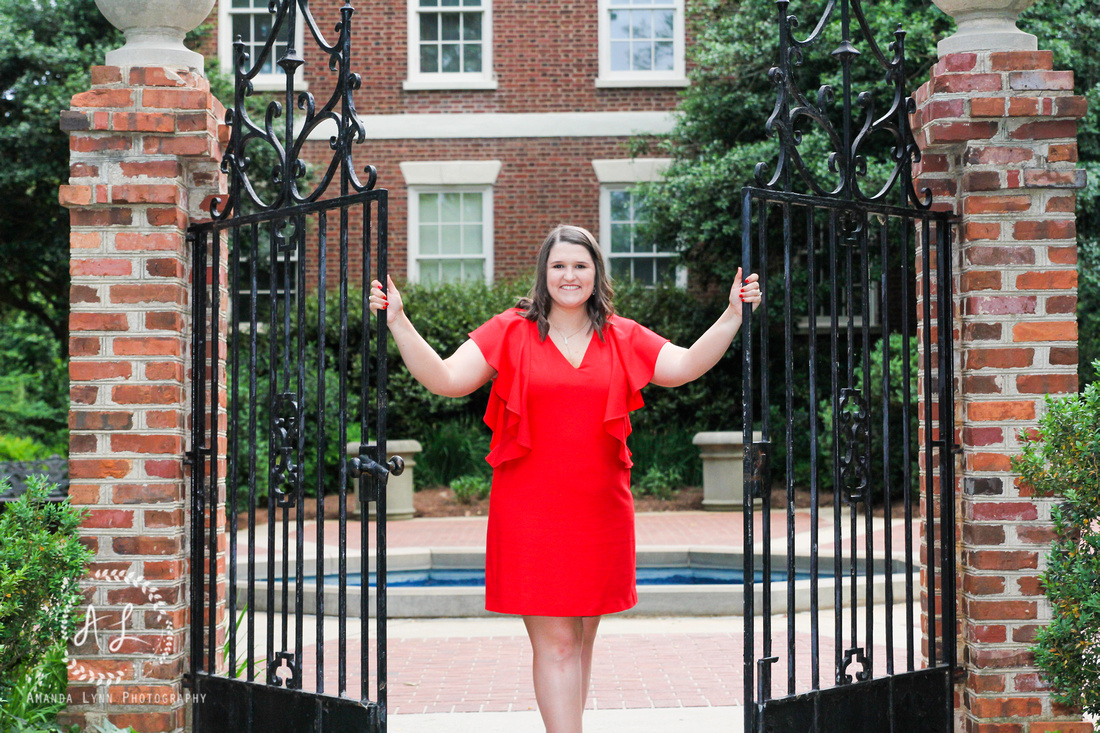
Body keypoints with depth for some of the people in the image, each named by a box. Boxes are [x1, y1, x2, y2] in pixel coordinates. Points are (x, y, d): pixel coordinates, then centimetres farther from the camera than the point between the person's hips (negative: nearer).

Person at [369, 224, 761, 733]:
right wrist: (397, 322, -14)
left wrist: (733, 315, -8)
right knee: (554, 642, -5)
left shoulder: (623, 339, 10)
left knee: (582, 637, 11)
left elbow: (686, 367, 1)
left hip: (600, 514, 3)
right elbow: (446, 379, -4)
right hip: (531, 513, -3)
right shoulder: (509, 333, 3)